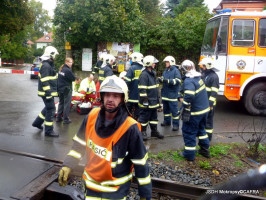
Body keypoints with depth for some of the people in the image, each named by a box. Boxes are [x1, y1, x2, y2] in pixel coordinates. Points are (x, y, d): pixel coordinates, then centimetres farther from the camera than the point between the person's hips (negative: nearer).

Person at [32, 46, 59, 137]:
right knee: (50, 109, -6)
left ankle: (37, 122, 35)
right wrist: (48, 93, -25)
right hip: (47, 92, -10)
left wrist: (54, 91, 26)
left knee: (48, 108, 22)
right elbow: (44, 81, -24)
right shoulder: (45, 65, -17)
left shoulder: (49, 64, 16)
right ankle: (48, 131, 2)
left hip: (50, 91, 10)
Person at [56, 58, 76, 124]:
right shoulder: (68, 70, -19)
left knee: (61, 103, 17)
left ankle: (58, 118, 23)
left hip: (60, 88, 8)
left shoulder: (61, 69, 8)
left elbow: (59, 78, 14)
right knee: (67, 104, 0)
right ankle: (66, 119, 4)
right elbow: (73, 78, -14)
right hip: (67, 89, -8)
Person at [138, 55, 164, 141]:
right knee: (144, 117, 3)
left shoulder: (153, 73, 14)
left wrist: (157, 98, 24)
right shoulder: (144, 75, -17)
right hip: (147, 102, -9)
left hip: (154, 101, 9)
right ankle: (142, 132, 17)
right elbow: (142, 89, -21)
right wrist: (144, 100, -21)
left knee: (154, 117, 18)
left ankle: (154, 131, 30)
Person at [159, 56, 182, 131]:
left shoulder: (176, 71, -9)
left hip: (172, 94, -7)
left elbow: (178, 81, -18)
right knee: (166, 108, 17)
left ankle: (176, 124, 5)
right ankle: (167, 121, 33)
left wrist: (168, 80, -26)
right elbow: (163, 79, 21)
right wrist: (160, 79, -3)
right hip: (165, 93, 7)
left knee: (174, 109, -3)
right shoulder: (165, 71, 12)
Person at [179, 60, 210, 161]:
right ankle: (205, 150, 34)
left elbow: (189, 96, -34)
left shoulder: (188, 81, -22)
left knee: (189, 132, 5)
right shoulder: (199, 77, 6)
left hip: (195, 111, -9)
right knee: (201, 129, 25)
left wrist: (185, 108, -20)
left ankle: (189, 154, 15)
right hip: (204, 108, 9)